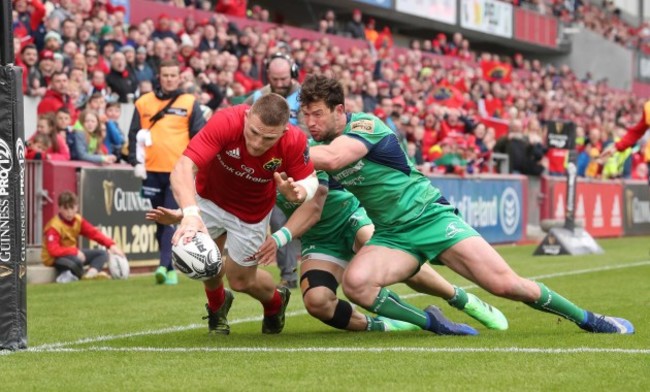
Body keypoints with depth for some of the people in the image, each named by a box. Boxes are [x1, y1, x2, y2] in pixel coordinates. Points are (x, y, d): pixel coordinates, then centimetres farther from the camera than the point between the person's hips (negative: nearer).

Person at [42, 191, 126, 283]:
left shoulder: (78, 220, -2)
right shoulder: (54, 226, -23)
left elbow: (94, 233, -7)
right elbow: (53, 250, -31)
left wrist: (111, 245, -21)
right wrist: (75, 252, -35)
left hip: (73, 253, 8)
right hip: (56, 258, -8)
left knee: (102, 254, -4)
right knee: (77, 261, -40)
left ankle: (90, 274, -29)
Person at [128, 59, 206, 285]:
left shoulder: (190, 103, 4)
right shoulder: (144, 103, 9)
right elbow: (134, 134, 10)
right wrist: (136, 162, -1)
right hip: (152, 172, 3)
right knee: (161, 221, 9)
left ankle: (164, 266, -20)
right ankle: (170, 270, 18)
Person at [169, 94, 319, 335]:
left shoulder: (294, 141, -33)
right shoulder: (225, 123, -40)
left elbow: (309, 180, -14)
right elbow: (184, 168, -47)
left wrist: (297, 192, -39)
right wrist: (190, 213, -64)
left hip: (251, 212, 0)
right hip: (209, 198, 0)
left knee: (241, 281, 6)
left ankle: (275, 301, 43)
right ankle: (217, 305, 32)